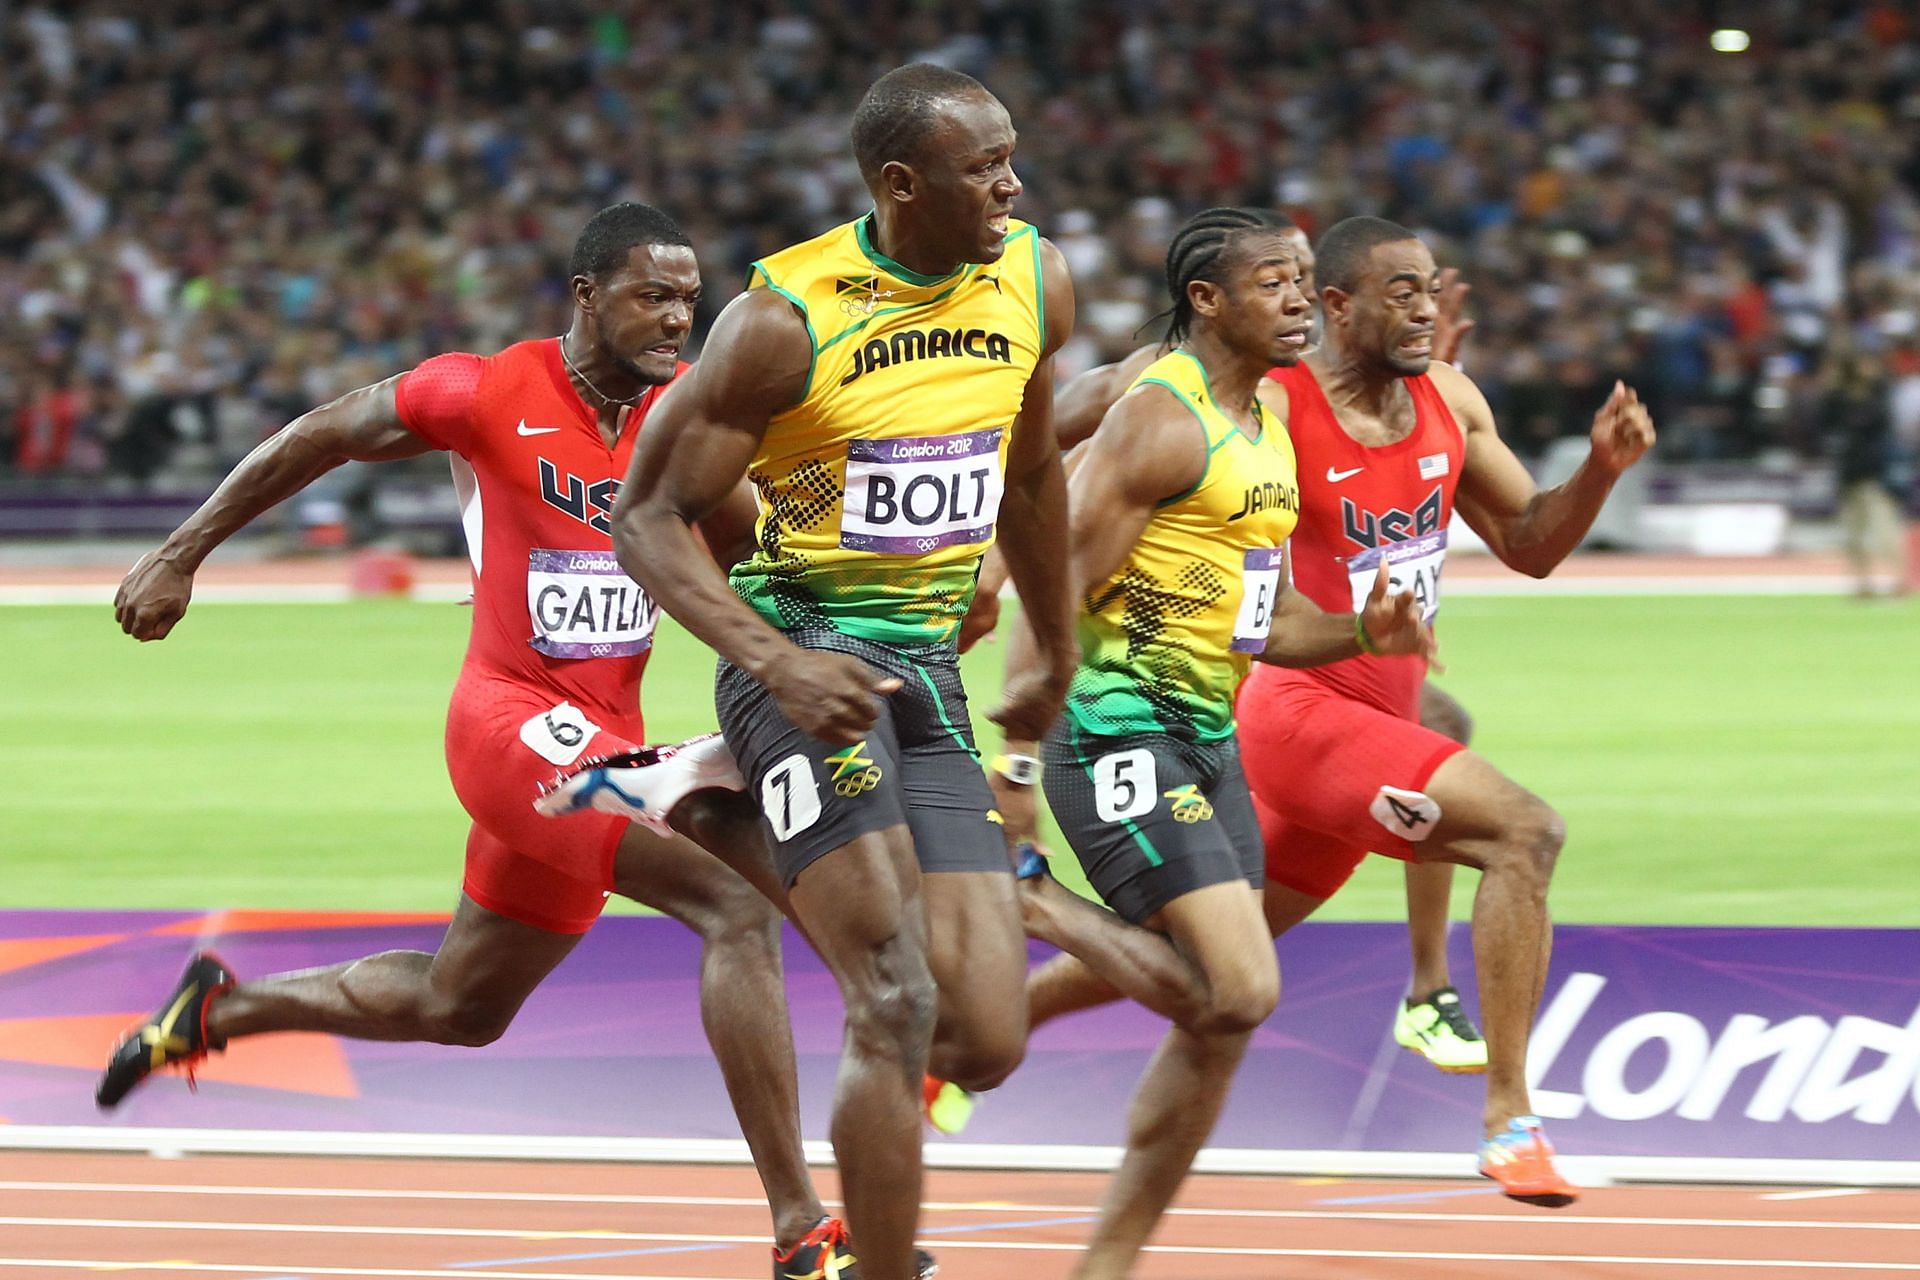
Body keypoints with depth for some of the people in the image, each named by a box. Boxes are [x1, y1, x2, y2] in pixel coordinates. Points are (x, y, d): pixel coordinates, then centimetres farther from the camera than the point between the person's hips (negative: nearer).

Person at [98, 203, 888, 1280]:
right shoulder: (491, 395, -11)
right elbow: (317, 440, 1)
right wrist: (182, 557, 6)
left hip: (604, 738, 7)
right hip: (517, 717, -7)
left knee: (457, 1007, 21)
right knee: (736, 905, -24)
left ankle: (223, 1008, 44)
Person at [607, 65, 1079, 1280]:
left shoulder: (1034, 286, 3)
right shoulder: (787, 316, -14)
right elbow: (648, 513, -10)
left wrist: (1058, 658, 30)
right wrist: (776, 663, -24)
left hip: (930, 670, 6)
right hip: (806, 654, -6)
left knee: (988, 1043, -1)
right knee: (897, 1006, -19)